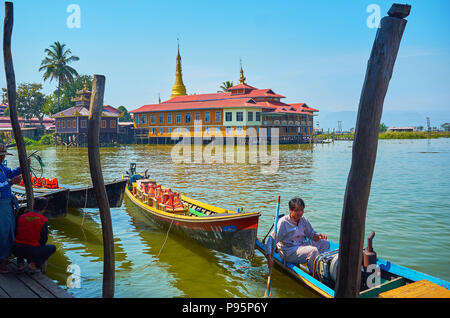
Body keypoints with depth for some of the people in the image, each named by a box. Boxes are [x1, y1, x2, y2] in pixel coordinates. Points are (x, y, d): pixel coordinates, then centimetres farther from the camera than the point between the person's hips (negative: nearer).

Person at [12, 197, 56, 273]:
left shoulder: (22, 217, 8)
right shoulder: (44, 220, -5)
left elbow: (17, 234, 16)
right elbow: (44, 239, -2)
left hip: (16, 250, 5)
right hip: (31, 251, -5)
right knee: (52, 248, 19)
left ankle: (20, 262, 19)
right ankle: (35, 264, 3)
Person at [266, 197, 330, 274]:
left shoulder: (303, 220, 5)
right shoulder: (283, 222, -14)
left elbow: (311, 234, 17)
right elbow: (271, 240, -16)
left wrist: (319, 236, -7)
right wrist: (269, 257, -27)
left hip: (303, 245, 8)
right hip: (289, 252, -7)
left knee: (325, 243, -3)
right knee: (313, 251, -28)